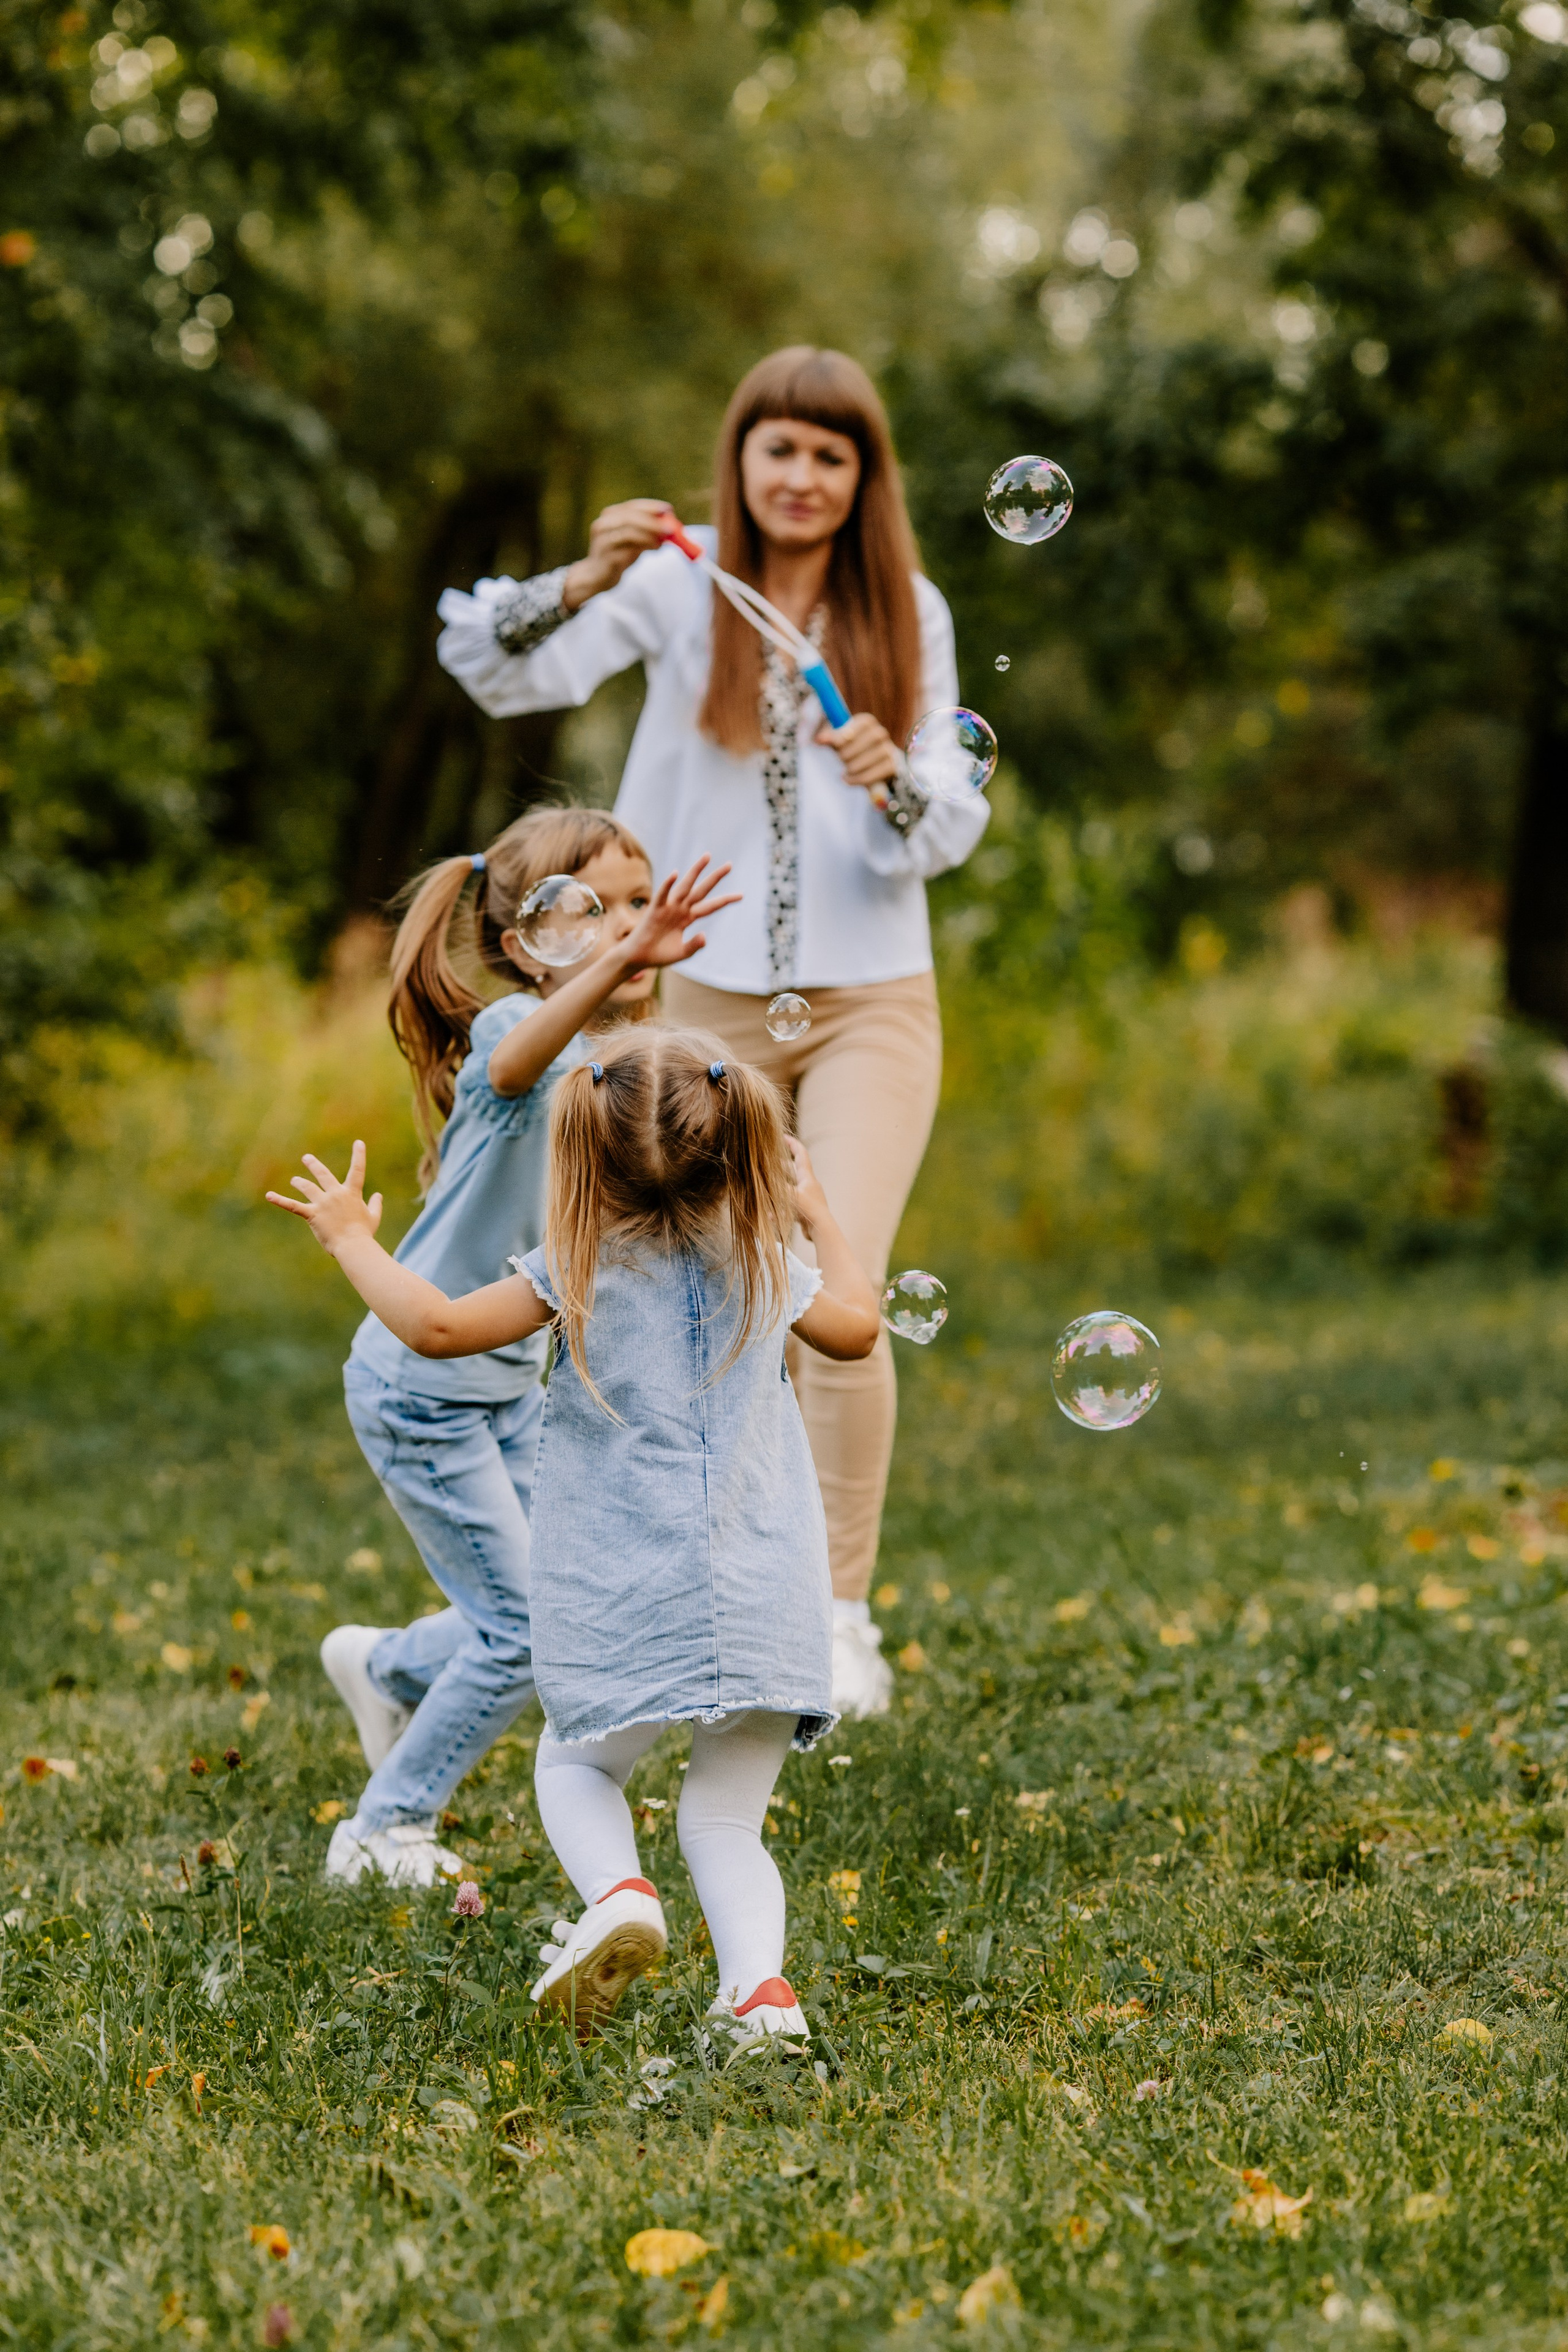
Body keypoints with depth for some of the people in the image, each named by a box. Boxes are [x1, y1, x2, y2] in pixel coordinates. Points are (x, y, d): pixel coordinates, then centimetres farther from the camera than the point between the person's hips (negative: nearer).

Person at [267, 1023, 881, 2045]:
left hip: (627, 1608, -3)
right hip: (763, 1605, 3)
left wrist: (354, 1239, 7)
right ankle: (760, 1981, -15)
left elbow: (438, 1325, -8)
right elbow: (857, 1327, 25)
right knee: (725, 1817, 10)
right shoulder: (767, 1260, 7)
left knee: (576, 1765, 19)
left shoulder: (582, 1268, -4)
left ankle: (619, 1891, -11)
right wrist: (823, 1220, 40)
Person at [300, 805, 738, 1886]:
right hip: (420, 1386, -8)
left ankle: (385, 1667, 37)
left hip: (515, 1381, 8)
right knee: (522, 1630, -5)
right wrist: (623, 961, -67)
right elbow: (515, 1063, -51)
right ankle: (383, 1834, 12)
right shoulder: (516, 1027, -23)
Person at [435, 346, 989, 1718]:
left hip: (869, 1001, 0)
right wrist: (584, 583, -33)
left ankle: (841, 1620, -5)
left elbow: (953, 827, 0)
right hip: (707, 1000, 1)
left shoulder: (907, 615, 2)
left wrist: (898, 786, -21)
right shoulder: (680, 587, -2)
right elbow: (508, 678, -15)